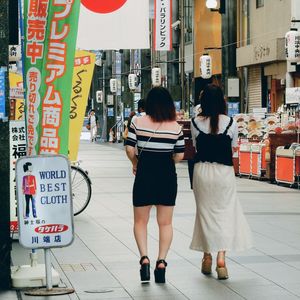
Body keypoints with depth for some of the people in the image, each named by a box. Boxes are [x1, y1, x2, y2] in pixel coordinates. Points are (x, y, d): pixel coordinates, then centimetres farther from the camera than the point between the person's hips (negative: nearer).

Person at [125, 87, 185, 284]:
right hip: (168, 176, 1)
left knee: (140, 221, 13)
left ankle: (144, 257, -5)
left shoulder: (138, 123, -6)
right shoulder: (175, 127, -3)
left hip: (145, 174, -1)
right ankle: (161, 262, 4)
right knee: (165, 222, 11)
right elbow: (180, 156, -2)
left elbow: (130, 149, -8)